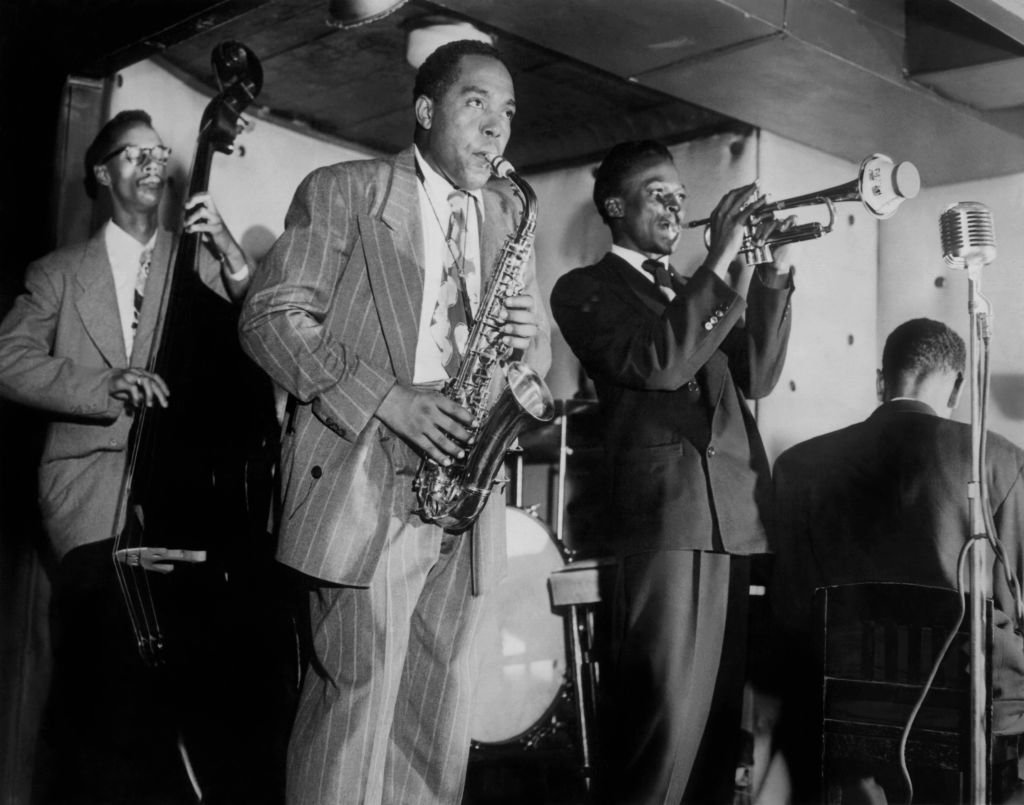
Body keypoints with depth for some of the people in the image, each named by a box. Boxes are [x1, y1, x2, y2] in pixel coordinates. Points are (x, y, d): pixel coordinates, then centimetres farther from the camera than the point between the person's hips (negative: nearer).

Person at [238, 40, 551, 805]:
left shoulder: (508, 214, 18)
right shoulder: (340, 192, 1)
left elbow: (538, 346, 20)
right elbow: (271, 317, -6)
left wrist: (527, 339, -6)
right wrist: (385, 398, -17)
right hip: (367, 483, -5)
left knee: (438, 714, 9)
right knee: (357, 699, -6)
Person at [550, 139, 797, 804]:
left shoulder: (697, 295, 27)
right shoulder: (587, 290, 7)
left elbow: (756, 377, 13)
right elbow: (656, 363, -11)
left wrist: (773, 275, 3)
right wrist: (721, 260, -10)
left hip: (738, 516, 7)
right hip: (667, 515, -6)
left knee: (722, 714, 7)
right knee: (667, 718, -11)